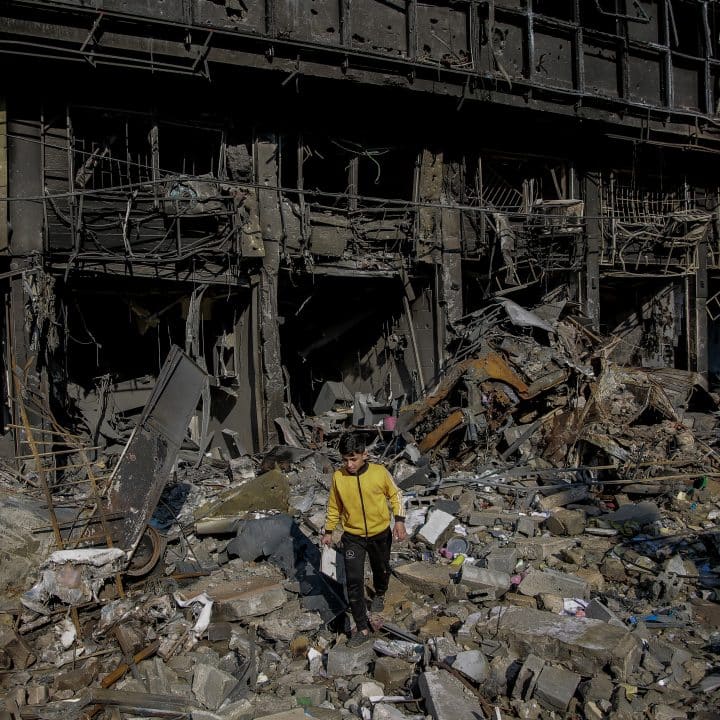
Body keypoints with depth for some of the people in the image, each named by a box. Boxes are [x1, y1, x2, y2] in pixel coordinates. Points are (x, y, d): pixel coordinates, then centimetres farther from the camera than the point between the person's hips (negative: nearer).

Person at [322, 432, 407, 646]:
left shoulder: (380, 472, -18)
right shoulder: (338, 476, -13)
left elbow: (395, 495, -2)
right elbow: (334, 505, 3)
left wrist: (399, 520, -13)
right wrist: (329, 531, 9)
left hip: (380, 533, 0)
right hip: (353, 537, 0)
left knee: (381, 569, 23)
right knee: (354, 581, -8)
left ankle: (380, 594, 56)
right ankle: (362, 627, 4)